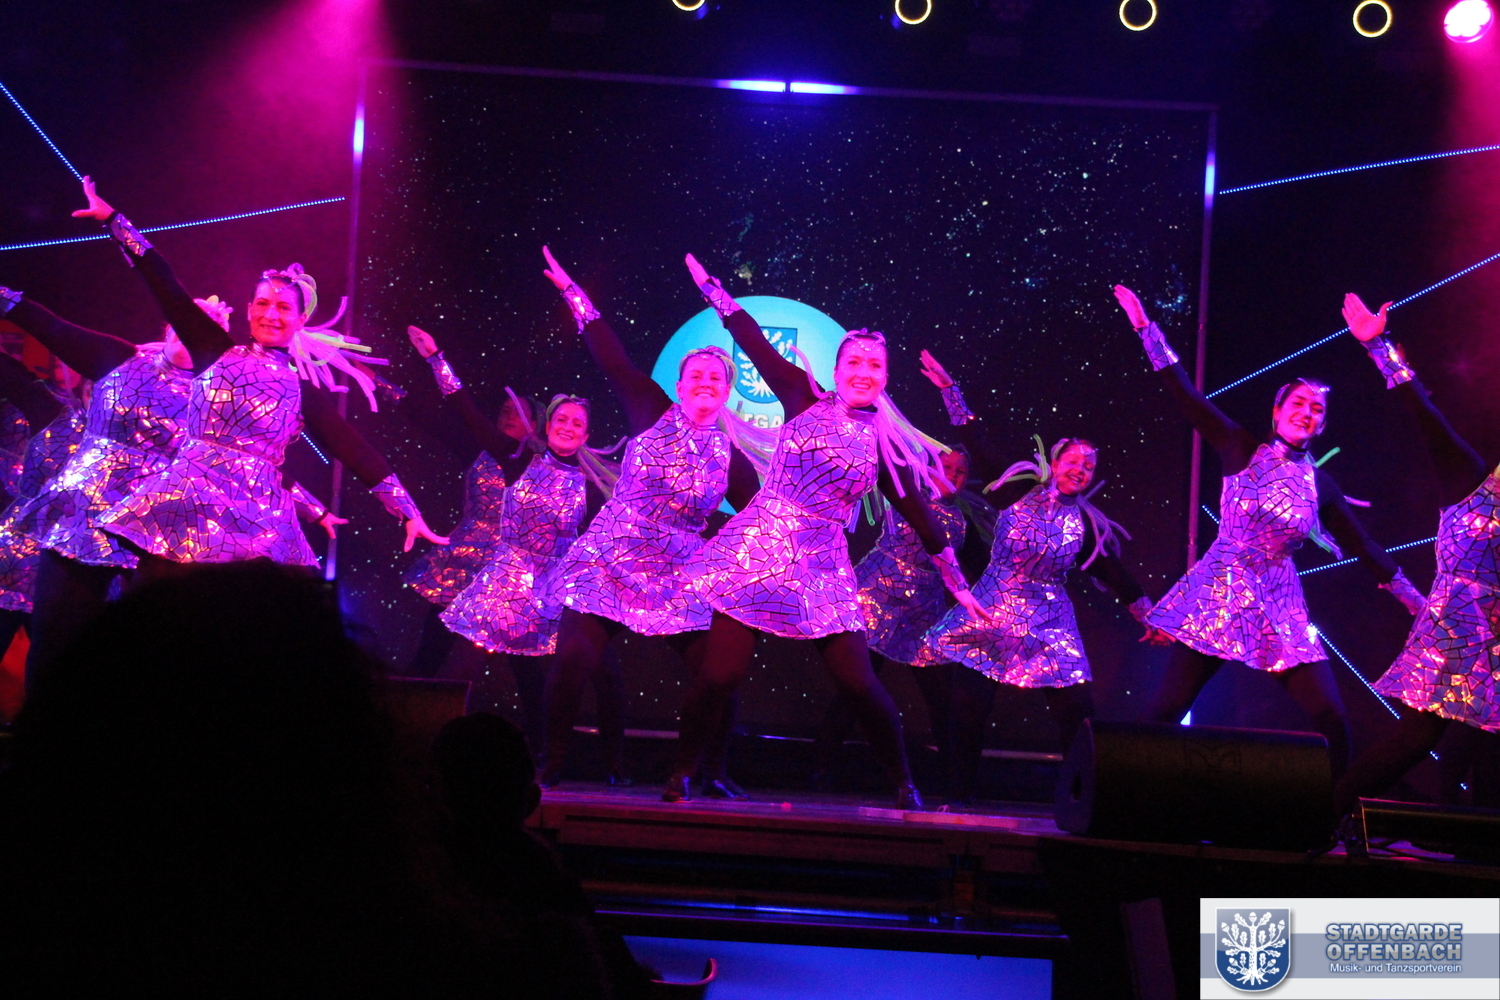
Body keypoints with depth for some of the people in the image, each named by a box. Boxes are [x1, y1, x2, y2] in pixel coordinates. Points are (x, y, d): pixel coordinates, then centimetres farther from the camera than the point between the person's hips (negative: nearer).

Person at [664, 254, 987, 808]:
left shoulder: (887, 444, 9)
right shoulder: (805, 400, 6)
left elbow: (918, 513, 13)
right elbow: (756, 344, 7)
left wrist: (957, 581, 14)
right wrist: (711, 287, 7)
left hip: (822, 565, 1)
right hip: (758, 548, -1)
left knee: (859, 683, -5)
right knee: (721, 672, -8)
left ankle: (904, 784, 15)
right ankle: (682, 774, 12)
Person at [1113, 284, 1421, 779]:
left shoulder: (1321, 486, 8)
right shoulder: (1241, 450, 1)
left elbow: (1362, 547, 15)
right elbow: (1187, 395, -2)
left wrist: (1417, 602, 16)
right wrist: (1147, 328, -5)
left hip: (1279, 607, 3)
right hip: (1219, 596, -2)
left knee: (1331, 718, -6)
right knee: (1164, 712, -6)